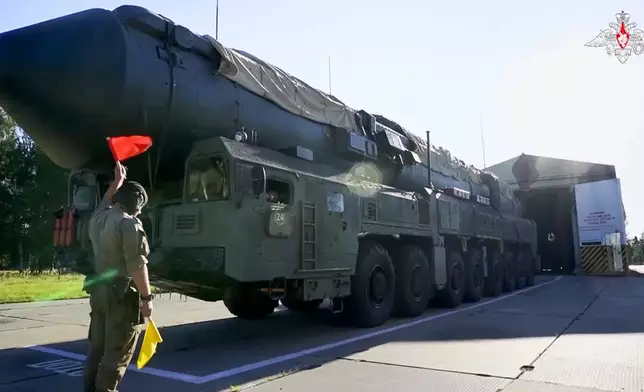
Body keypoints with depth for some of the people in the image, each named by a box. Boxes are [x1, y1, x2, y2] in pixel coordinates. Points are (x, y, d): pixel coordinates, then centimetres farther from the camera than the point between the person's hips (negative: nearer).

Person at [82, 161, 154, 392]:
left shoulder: (98, 218, 9)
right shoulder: (129, 224, -17)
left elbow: (105, 203, 35)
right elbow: (137, 266, -21)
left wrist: (117, 181, 42)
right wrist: (146, 297, -17)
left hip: (99, 290, 9)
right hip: (123, 294, -9)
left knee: (97, 347, 19)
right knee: (117, 353, -1)